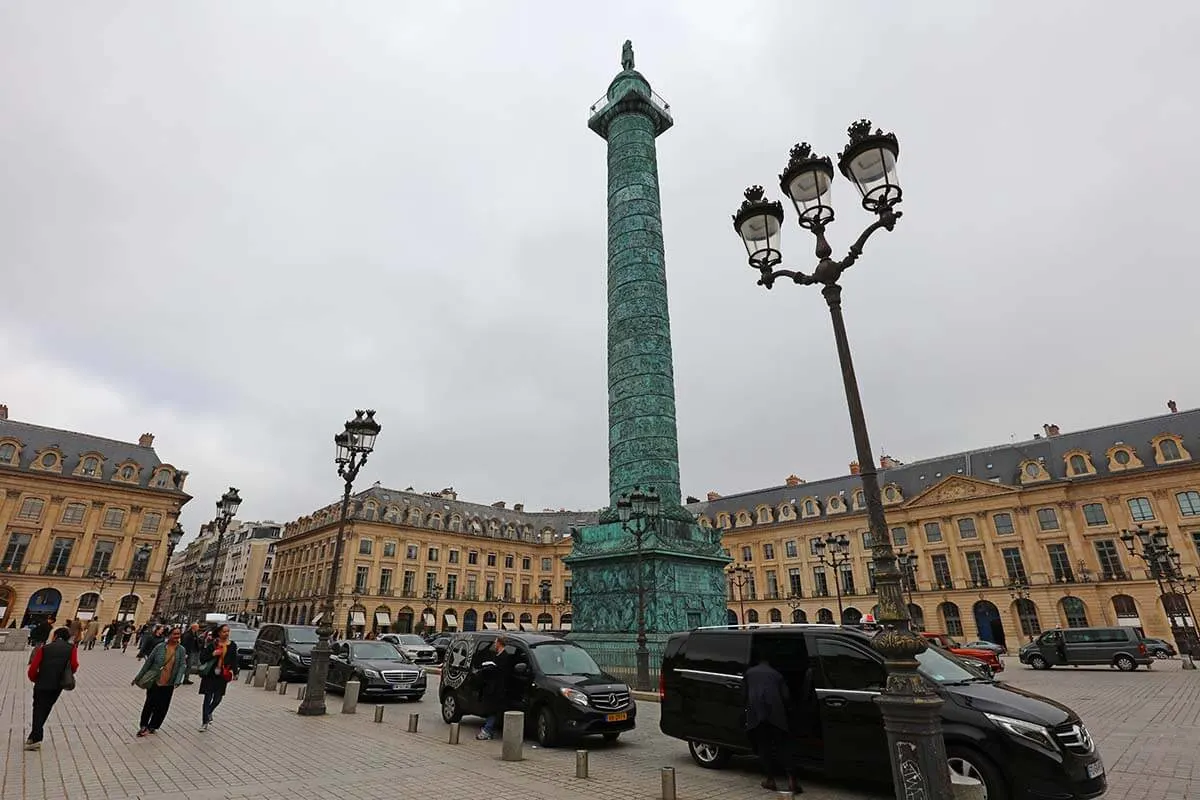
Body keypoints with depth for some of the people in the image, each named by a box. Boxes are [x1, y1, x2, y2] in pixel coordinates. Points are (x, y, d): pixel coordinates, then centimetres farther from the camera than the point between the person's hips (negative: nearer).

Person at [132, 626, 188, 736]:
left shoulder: (181, 650, -2)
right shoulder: (160, 647, -5)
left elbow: (182, 666, -7)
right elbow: (148, 662, 4)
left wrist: (177, 681, -18)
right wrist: (138, 677, 6)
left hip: (168, 684, 1)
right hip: (154, 682, -1)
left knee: (162, 707, 8)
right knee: (149, 704, 8)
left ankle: (152, 727, 28)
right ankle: (143, 726, 28)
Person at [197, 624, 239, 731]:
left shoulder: (232, 646, 3)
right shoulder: (212, 644, -5)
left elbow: (234, 661, 7)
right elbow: (202, 657, -5)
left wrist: (235, 673, 1)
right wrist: (213, 654, -20)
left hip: (223, 676, 2)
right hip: (210, 675, -2)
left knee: (218, 698, 5)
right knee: (208, 698, 2)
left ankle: (209, 713, 37)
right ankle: (204, 722, 16)